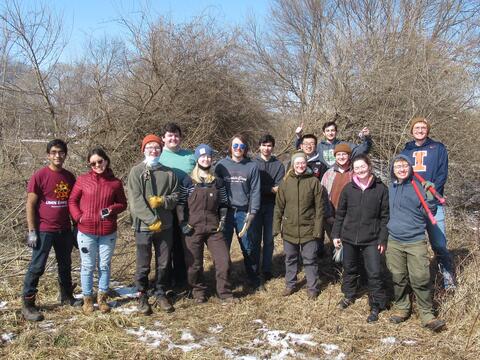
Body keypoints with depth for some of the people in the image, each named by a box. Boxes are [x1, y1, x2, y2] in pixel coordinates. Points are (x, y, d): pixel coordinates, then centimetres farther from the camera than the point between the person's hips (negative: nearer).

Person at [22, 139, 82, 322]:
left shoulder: (69, 177, 6)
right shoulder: (39, 176, -9)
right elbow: (30, 205, -9)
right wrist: (32, 231, -13)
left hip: (65, 230, 5)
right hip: (44, 230, -5)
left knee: (65, 265, 16)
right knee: (37, 267, -1)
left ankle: (66, 296, 31)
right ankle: (27, 305, 7)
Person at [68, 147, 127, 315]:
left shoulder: (115, 182, 1)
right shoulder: (83, 180, -2)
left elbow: (123, 203, 8)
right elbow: (72, 201, 4)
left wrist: (112, 209, -12)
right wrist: (78, 217, -10)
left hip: (108, 233, 1)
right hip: (86, 232, -1)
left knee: (105, 265, 11)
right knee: (88, 266, 8)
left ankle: (102, 297, 25)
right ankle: (87, 299, 22)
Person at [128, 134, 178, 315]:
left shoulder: (168, 173, 8)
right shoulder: (136, 171, -2)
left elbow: (175, 196, 8)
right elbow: (136, 200, -11)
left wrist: (161, 201, -13)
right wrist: (152, 220, -18)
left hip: (165, 226, 3)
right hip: (144, 225, -3)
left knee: (163, 263, 11)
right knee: (143, 265, 5)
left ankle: (160, 294, 26)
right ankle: (142, 296, 20)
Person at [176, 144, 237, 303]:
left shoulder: (218, 182, 7)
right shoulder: (188, 181, -1)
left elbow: (223, 204, 14)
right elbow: (180, 204, 1)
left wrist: (222, 221, 3)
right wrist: (183, 224, -6)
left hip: (214, 228, 2)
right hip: (193, 229, -2)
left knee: (223, 259, -2)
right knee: (194, 263, 5)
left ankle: (224, 292, 13)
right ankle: (198, 291, 25)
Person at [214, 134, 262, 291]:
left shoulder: (252, 166, 4)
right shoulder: (221, 165, 4)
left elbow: (255, 191, 1)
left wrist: (252, 213, -7)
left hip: (244, 213, 0)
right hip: (225, 212, 0)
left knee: (249, 248, 5)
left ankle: (254, 280, 21)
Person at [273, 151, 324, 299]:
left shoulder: (314, 182, -5)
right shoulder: (286, 182, 1)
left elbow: (319, 207, -5)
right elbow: (279, 206, 5)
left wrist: (318, 228, -8)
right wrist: (277, 226, 2)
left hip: (308, 229, -2)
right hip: (289, 229, 3)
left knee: (310, 260, 8)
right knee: (290, 259, 16)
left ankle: (313, 287, 23)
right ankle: (290, 284, 32)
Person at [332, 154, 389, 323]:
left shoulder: (381, 188, -5)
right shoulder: (348, 188, 1)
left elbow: (385, 216, -3)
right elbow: (340, 213, 8)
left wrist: (383, 239, -6)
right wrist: (336, 234, 7)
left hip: (371, 240, -3)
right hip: (349, 237, 3)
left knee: (374, 273, -4)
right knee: (349, 269, 18)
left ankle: (376, 306, 12)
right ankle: (349, 295, 40)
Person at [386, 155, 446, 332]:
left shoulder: (418, 186, -5)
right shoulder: (391, 188, 9)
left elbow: (428, 213, -6)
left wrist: (430, 198, -22)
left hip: (416, 241, -4)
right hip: (394, 241, 4)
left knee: (421, 279, -6)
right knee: (398, 278, 11)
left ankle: (427, 314, 6)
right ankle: (401, 308, 26)